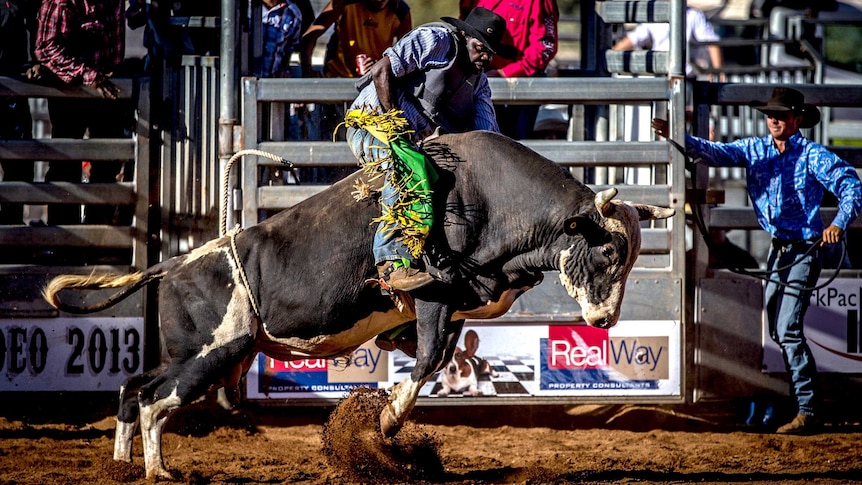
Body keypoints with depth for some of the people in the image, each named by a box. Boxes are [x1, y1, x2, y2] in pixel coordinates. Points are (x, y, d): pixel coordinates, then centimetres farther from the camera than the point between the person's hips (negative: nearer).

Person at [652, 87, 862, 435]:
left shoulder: (812, 155, -10)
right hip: (777, 249, 7)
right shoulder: (756, 150, 5)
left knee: (788, 330, -15)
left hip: (804, 250, -7)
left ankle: (807, 412, -12)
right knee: (777, 332, 13)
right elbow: (718, 153, -8)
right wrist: (683, 141, -25)